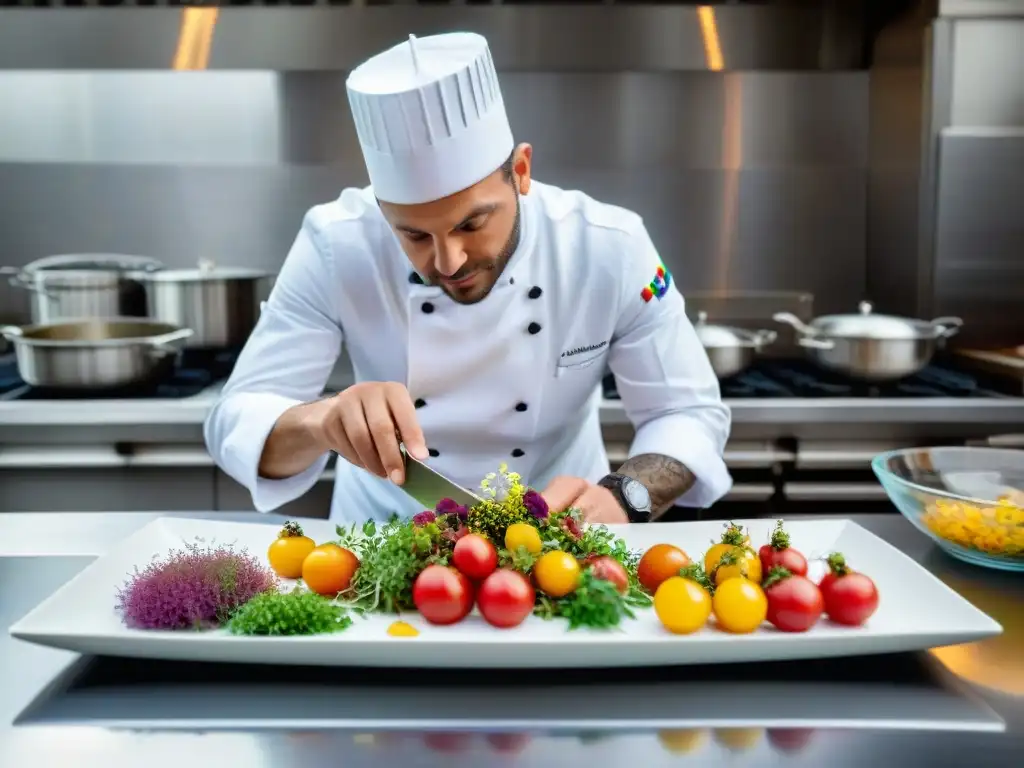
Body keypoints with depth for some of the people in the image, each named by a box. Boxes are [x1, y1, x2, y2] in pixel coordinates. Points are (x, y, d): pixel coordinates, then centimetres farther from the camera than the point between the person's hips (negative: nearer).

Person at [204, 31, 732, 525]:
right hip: (387, 530, 0)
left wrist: (622, 496, -30)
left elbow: (692, 413, -12)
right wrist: (321, 421, -37)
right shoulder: (336, 247, -18)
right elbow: (237, 421, -16)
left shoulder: (611, 249, -18)